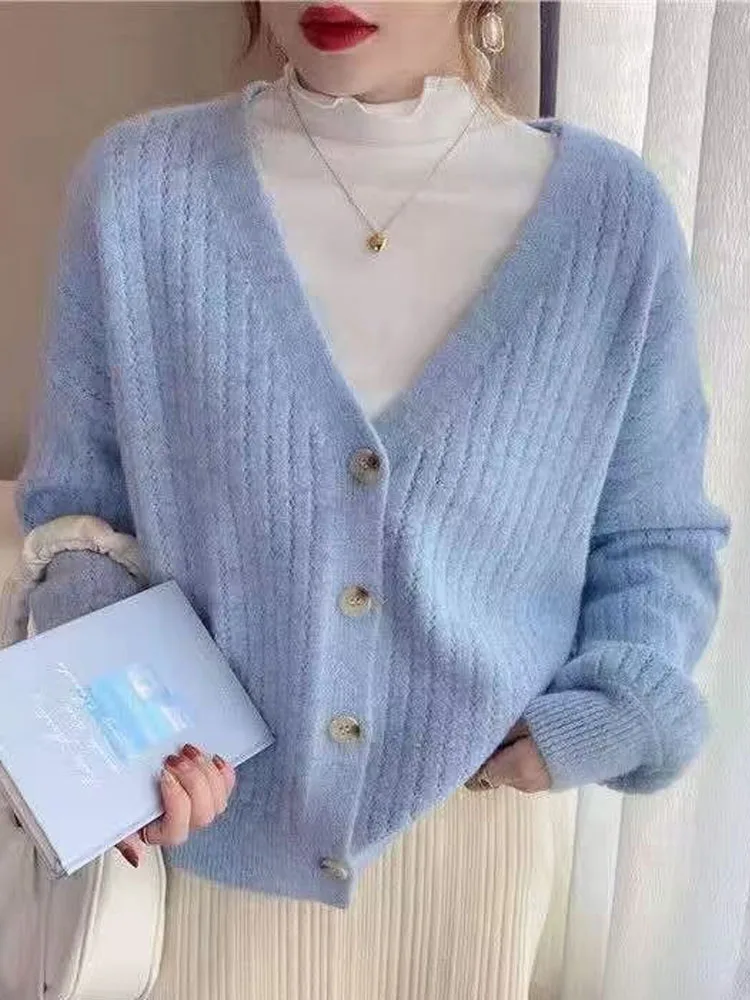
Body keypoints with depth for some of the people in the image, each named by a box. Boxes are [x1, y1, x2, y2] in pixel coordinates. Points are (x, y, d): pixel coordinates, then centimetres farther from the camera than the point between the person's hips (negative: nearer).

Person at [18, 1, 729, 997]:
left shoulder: (612, 211, -9)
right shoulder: (139, 185, -10)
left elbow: (656, 541, 1)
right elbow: (71, 505, -1)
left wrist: (598, 723, -12)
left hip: (469, 836, 1)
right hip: (210, 835, 0)